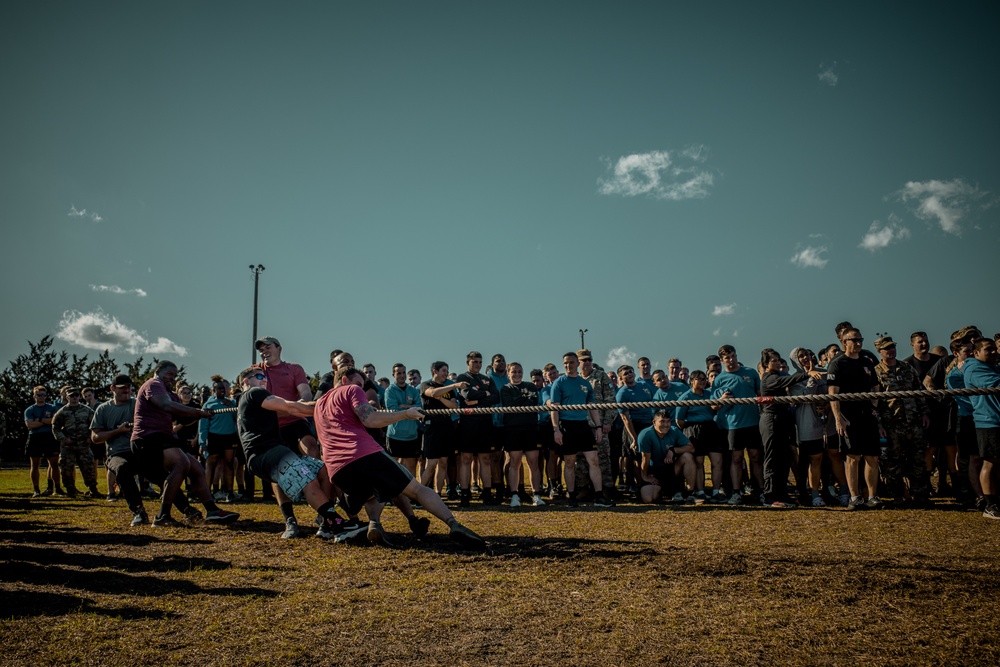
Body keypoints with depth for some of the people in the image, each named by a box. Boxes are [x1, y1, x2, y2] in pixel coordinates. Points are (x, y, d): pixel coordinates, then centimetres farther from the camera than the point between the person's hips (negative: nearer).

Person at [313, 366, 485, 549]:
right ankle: (454, 525, -21)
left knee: (372, 495, 33)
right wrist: (406, 414, 3)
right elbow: (370, 420, -5)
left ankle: (374, 524, 1)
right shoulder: (351, 390, 11)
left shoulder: (319, 404, 31)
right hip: (366, 453, -6)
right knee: (416, 489, 0)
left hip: (336, 469, 6)